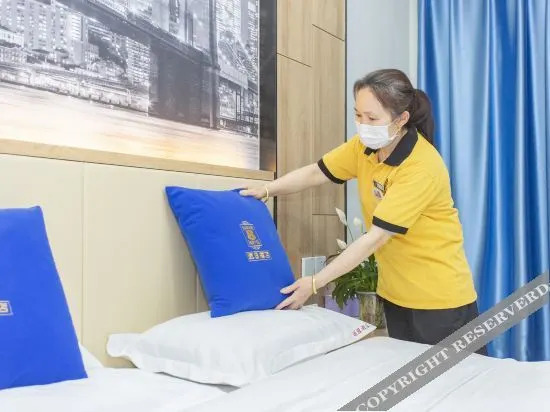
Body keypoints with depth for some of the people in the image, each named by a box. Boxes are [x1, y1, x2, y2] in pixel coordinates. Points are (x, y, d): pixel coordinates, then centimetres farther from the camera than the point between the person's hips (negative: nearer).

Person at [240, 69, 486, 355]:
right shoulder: (365, 145, -5)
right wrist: (265, 190, -13)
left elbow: (375, 238, -28)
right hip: (395, 291, 7)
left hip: (438, 296, -7)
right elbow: (316, 173, 2)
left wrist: (314, 283, -26)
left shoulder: (422, 168, -27)